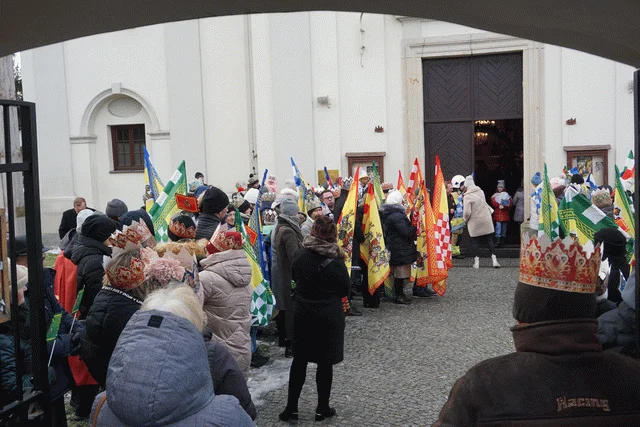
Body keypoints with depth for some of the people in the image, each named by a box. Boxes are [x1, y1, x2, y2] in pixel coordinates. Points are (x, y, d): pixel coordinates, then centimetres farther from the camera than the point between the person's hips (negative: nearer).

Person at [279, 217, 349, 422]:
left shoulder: (299, 255, -6)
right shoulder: (336, 261, -16)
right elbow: (345, 290, -5)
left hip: (302, 313, 3)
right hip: (329, 316, -3)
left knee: (299, 360, 12)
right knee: (325, 362, 7)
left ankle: (291, 407, 16)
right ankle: (322, 408, 17)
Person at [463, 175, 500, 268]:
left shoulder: (467, 197, -14)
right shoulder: (481, 192, 3)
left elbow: (467, 212, -18)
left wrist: (465, 219, -1)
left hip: (474, 223, -4)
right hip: (486, 220, 4)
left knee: (475, 241, 7)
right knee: (489, 240, 11)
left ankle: (476, 261, 7)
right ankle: (494, 259, 7)